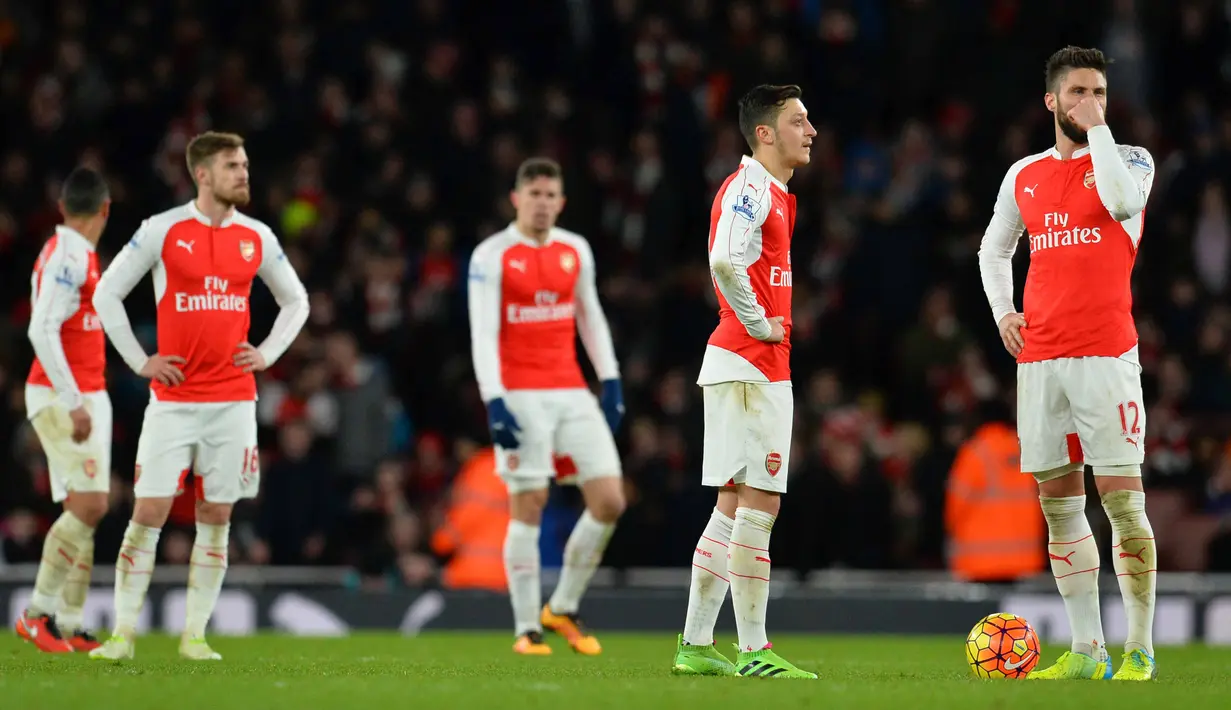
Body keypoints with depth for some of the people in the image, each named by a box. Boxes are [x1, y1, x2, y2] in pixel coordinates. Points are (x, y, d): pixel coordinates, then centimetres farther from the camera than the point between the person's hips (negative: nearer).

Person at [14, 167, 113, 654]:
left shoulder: (77, 254, 15)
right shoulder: (69, 256, -14)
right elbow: (42, 331, -21)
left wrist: (84, 401, 17)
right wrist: (74, 405, -22)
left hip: (86, 395, 10)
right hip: (61, 395, -10)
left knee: (88, 510, 5)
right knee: (88, 506, -16)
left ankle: (69, 628, 4)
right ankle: (38, 612, -11)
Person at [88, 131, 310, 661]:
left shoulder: (256, 237, 6)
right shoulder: (162, 230, -4)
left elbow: (295, 301, 20)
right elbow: (107, 293, 2)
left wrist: (267, 354, 6)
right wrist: (139, 361, -2)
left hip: (234, 399, 3)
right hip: (173, 398, -3)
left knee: (216, 518, 3)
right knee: (149, 512, -5)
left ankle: (195, 635, 9)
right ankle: (123, 633, 0)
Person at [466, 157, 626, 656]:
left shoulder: (576, 250, 11)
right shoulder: (491, 256, -5)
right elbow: (482, 334, -9)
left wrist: (610, 381, 12)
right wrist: (494, 403, -18)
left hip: (572, 393, 5)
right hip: (520, 398, -5)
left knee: (610, 502, -2)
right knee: (528, 507, -6)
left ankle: (563, 609, 14)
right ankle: (526, 628, 3)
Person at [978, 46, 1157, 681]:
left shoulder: (1130, 159, 2)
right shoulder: (1024, 176, 14)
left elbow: (1123, 202, -21)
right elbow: (994, 249, 27)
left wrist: (1096, 127, -11)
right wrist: (1001, 310, 10)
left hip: (1106, 353, -5)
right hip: (1039, 355, 5)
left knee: (1122, 501, -8)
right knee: (1058, 503, 5)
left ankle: (1139, 650, -2)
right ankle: (1086, 650, 10)